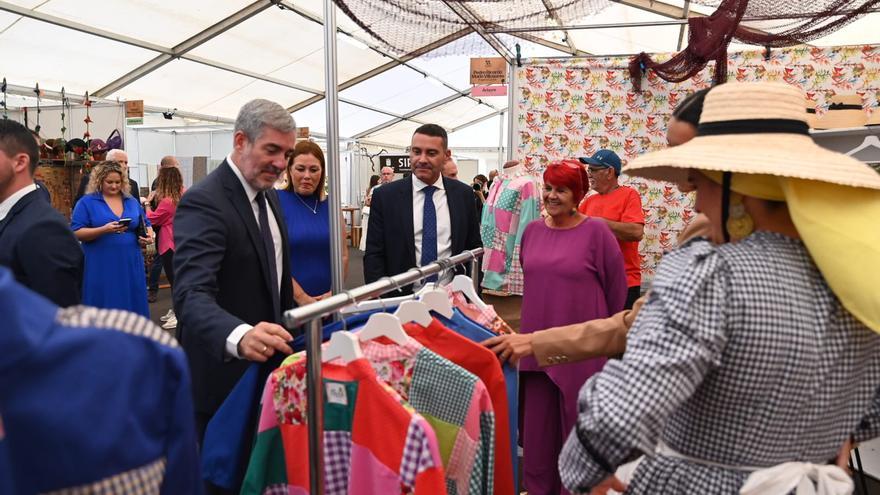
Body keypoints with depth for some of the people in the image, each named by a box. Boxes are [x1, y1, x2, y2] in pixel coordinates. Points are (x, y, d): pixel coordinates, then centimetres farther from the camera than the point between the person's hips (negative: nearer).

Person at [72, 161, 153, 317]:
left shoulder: (132, 202, 13)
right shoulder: (87, 202, 0)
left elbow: (146, 225, 21)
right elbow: (76, 233, -6)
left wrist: (149, 235, -2)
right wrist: (104, 230, -21)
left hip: (130, 266, 4)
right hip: (101, 268, -4)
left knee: (132, 307, 6)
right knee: (104, 309, -1)